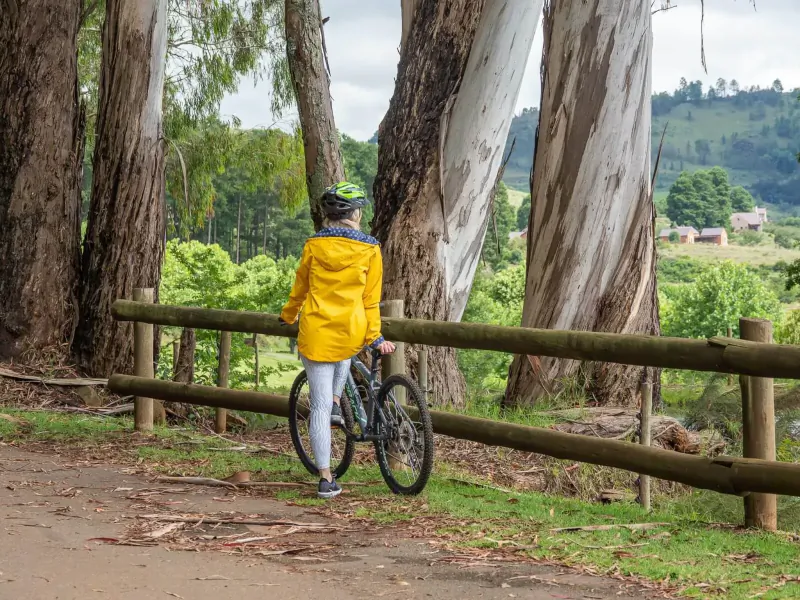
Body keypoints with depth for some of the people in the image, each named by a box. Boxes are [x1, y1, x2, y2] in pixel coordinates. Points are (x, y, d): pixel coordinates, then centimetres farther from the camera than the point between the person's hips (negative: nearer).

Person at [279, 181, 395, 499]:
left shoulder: (313, 246, -1)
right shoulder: (369, 249, -4)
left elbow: (299, 290, 10)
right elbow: (371, 300, -2)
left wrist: (288, 316, 27)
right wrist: (375, 337, 3)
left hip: (316, 334, -1)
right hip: (352, 335, 1)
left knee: (319, 406, 4)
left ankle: (326, 479, 3)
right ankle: (336, 403, 25)